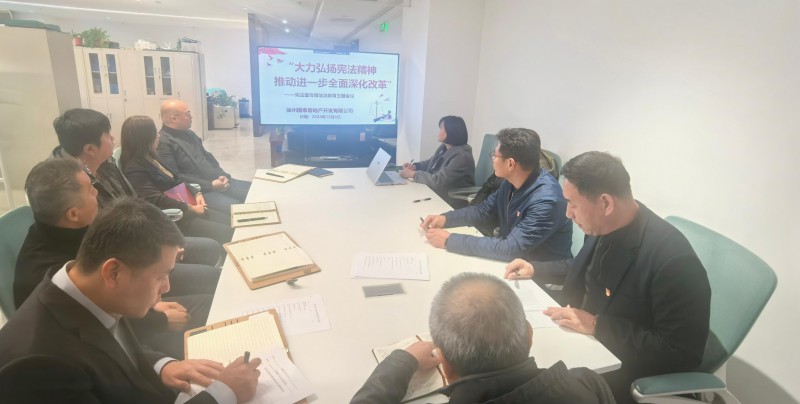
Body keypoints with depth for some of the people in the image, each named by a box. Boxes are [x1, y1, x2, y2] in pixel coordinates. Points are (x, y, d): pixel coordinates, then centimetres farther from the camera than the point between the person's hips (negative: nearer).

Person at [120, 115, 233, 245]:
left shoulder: (150, 157, 14)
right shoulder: (134, 170, -16)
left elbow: (174, 180, 19)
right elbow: (156, 199, -24)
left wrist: (196, 193, 3)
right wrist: (190, 208, -20)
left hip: (185, 208, 10)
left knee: (230, 222, -2)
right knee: (224, 232, -19)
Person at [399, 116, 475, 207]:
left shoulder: (461, 157, -24)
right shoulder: (444, 148, 4)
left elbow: (438, 181, -28)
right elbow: (430, 163, 21)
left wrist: (413, 174, -19)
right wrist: (414, 166, 0)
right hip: (436, 194, 8)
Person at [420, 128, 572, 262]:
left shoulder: (546, 200, -30)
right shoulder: (511, 182, -4)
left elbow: (511, 248, -33)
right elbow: (484, 211, 9)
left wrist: (450, 240, -30)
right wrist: (445, 218, -8)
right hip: (511, 261, 7)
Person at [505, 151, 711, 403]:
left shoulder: (673, 260, -28)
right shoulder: (601, 227, -5)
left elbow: (682, 354, -23)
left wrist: (597, 325, -26)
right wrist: (536, 269, 3)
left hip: (628, 373, -7)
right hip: (585, 342, 7)